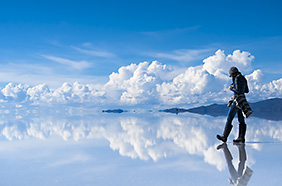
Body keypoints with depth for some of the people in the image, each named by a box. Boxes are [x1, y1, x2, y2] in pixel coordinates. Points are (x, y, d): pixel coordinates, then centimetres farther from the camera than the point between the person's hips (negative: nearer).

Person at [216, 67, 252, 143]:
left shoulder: (237, 79, -14)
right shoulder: (243, 78, 14)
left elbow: (238, 90, -22)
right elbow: (247, 91, 19)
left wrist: (231, 88, -4)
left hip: (237, 100, -9)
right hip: (242, 101, 9)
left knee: (229, 119, -6)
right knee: (241, 120, 7)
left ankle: (224, 137, -5)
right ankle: (241, 138, 6)